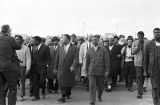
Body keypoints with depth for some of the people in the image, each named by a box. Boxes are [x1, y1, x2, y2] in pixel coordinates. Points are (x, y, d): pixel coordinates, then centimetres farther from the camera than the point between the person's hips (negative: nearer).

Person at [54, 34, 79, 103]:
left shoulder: (74, 48, -4)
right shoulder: (60, 48, 8)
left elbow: (76, 58, -11)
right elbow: (57, 58, 11)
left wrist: (73, 66, -26)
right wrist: (55, 68, 11)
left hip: (69, 69, -1)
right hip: (61, 69, 2)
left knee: (69, 83, 12)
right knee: (62, 83, -3)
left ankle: (68, 94, 37)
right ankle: (63, 97, 5)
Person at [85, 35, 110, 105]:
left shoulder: (103, 50, -2)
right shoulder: (89, 50, 4)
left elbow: (107, 61, -3)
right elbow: (87, 61, 11)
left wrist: (107, 70, -9)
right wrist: (86, 70, 14)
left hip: (100, 71, 0)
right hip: (91, 71, 0)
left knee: (100, 86, 14)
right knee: (92, 86, -8)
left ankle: (99, 97, 41)